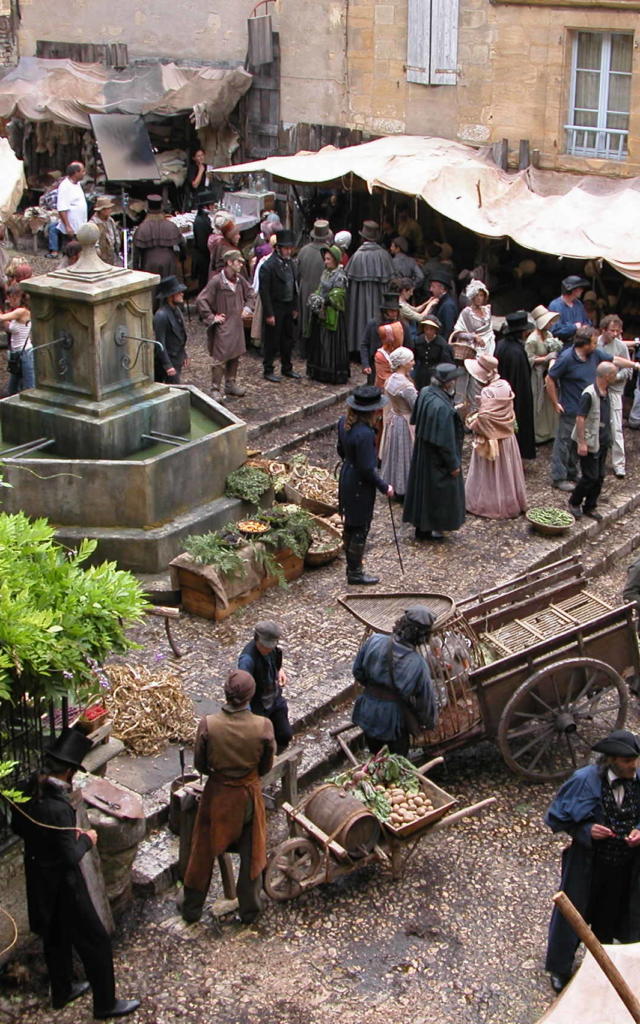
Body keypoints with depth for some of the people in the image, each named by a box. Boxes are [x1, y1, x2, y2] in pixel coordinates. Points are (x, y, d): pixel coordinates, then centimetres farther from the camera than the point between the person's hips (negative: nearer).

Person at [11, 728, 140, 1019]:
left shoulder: (27, 791, -10)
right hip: (61, 885, -8)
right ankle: (105, 1003, 23)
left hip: (38, 880, 8)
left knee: (55, 937, 27)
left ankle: (62, 990, 46)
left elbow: (17, 826, 8)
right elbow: (70, 857, -28)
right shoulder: (58, 808, -34)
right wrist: (86, 839, -8)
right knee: (95, 941, 10)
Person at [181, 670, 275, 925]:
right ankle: (249, 909, 34)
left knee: (204, 851, 19)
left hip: (217, 793, 0)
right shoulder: (263, 726, -22)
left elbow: (199, 764, -8)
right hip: (249, 793, 0)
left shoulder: (207, 725, -23)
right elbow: (266, 766, -6)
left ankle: (191, 907, 35)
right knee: (251, 853, 20)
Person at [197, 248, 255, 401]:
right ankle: (215, 390, 1)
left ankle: (231, 384, 29)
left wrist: (248, 307, 9)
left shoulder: (240, 279, 5)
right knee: (220, 359, -6)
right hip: (222, 326, -7)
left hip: (237, 324, 7)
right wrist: (211, 318, -16)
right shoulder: (216, 281, -17)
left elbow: (250, 294, 24)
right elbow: (201, 301, -17)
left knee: (236, 356, 15)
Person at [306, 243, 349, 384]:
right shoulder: (325, 273, 13)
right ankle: (319, 372, 19)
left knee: (332, 344, -5)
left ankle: (335, 374, 1)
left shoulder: (340, 276, -11)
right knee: (319, 342, 11)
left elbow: (336, 296, -16)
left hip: (332, 315, -8)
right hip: (321, 314, 8)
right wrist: (314, 298, -3)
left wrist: (322, 301, -24)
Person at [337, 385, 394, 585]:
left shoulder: (344, 422, -5)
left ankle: (352, 566, 37)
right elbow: (367, 469, -26)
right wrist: (384, 487, -13)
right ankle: (355, 573, 20)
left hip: (346, 479, 9)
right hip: (360, 486, -9)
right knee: (360, 529, 7)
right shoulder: (364, 433, -31)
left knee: (349, 525, 21)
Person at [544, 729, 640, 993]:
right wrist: (587, 830, -25)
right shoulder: (585, 780, -21)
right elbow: (559, 816, -12)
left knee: (610, 915, 24)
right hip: (587, 863, -3)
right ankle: (560, 968, 37)